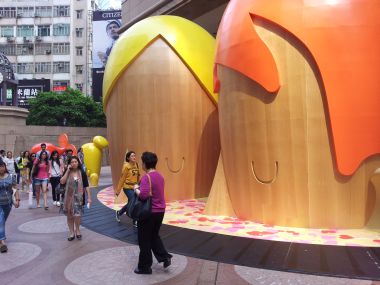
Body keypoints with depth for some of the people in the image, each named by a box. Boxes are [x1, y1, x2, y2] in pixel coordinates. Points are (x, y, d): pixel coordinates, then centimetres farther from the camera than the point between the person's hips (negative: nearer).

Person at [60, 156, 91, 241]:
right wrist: (67, 170, -15)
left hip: (78, 197, -2)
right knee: (69, 215, 8)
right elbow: (62, 182, -14)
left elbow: (86, 186, -1)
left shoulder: (82, 173, -2)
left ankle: (77, 230, 15)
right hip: (68, 197, 2)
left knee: (77, 215, -10)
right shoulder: (67, 172, 3)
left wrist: (89, 197, -5)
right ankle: (72, 233, 21)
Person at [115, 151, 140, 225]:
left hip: (134, 187, 7)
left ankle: (119, 213, 43)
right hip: (127, 187, -7)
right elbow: (122, 178, -11)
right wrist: (118, 189, -7)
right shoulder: (126, 166, -14)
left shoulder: (136, 165, 3)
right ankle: (135, 221, 8)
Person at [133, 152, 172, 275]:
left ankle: (145, 267, 21)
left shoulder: (146, 177, -20)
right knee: (154, 236, 25)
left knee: (144, 240, 9)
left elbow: (143, 195, -30)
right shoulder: (159, 175, 6)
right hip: (160, 210, 8)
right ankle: (165, 257, 17)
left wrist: (136, 189, -12)